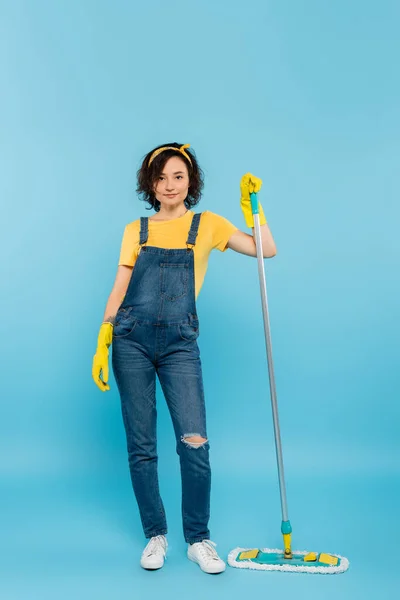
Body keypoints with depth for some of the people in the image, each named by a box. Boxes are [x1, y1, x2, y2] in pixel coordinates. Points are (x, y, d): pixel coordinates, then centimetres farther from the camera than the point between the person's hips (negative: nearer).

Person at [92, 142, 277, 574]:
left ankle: (198, 540, 11)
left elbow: (266, 249, 3)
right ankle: (155, 536, 21)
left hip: (180, 344, -1)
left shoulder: (207, 224, 10)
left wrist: (250, 203, 1)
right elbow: (119, 290, 9)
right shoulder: (135, 230, 12)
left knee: (195, 443, -8)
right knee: (140, 445, 4)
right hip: (132, 340, 1)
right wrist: (102, 343, 2)